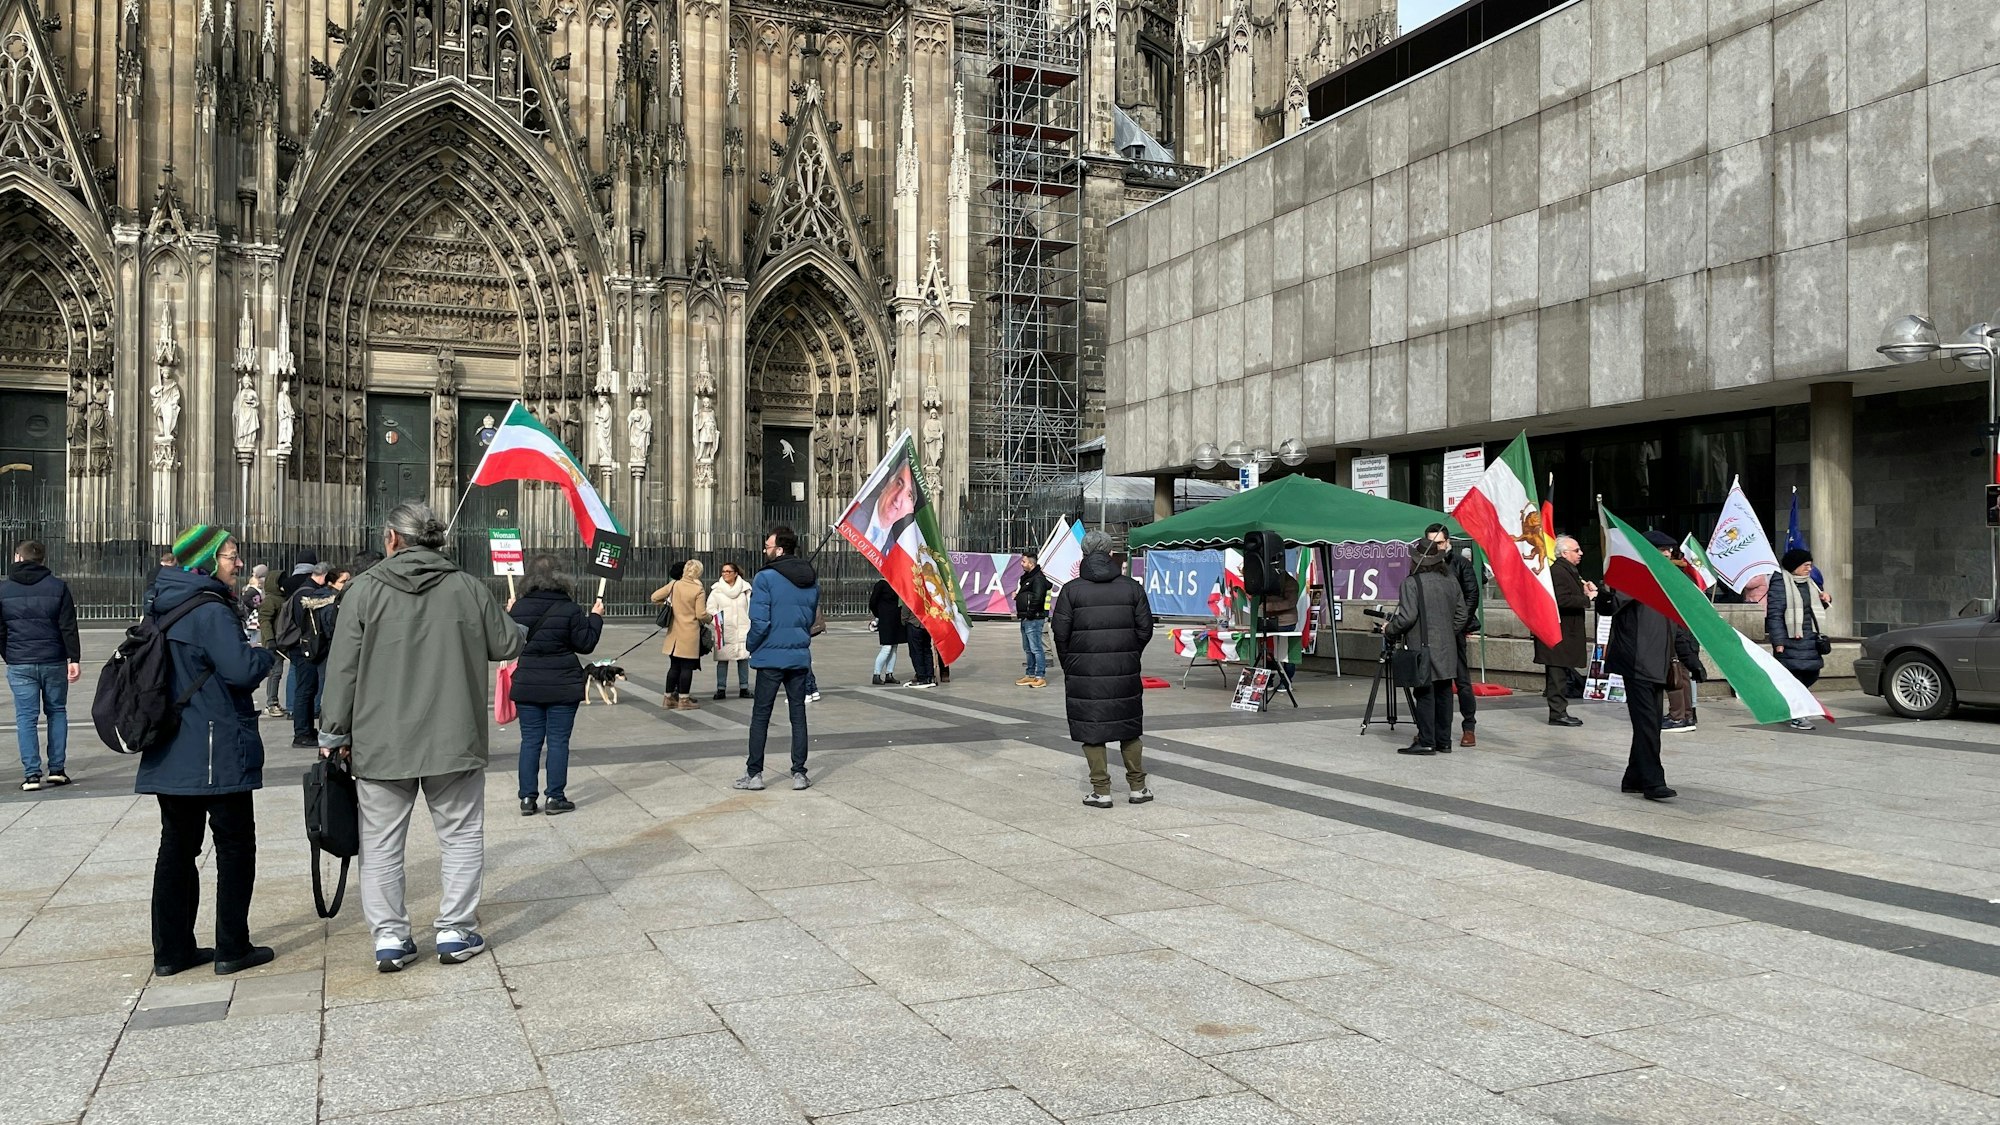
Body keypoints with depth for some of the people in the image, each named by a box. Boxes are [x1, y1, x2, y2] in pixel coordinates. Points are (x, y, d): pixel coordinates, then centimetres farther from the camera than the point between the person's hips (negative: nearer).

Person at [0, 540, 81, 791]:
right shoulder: (58, 587, -1)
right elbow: (68, 627, -5)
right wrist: (74, 659, -4)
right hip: (54, 661, 0)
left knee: (26, 717, 2)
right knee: (57, 712, 12)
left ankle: (31, 774, -2)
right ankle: (57, 769, 10)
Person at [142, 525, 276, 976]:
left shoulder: (167, 609, 13)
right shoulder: (211, 612, -16)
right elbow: (243, 669, -24)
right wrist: (266, 652, -4)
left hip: (170, 754, 9)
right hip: (217, 754, -8)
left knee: (177, 846, 12)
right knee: (235, 845, 3)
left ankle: (171, 950, 18)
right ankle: (232, 948, 7)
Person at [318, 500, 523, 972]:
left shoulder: (365, 590, -5)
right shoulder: (466, 587, -3)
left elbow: (342, 669, -4)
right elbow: (506, 645, 5)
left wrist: (334, 732, 5)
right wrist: (514, 626, 29)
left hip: (381, 743, 0)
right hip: (453, 739, 0)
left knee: (382, 845, 11)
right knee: (461, 836, 12)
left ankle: (390, 938, 15)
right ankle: (456, 933, 13)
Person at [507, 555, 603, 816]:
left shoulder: (518, 608, -2)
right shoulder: (570, 609, -12)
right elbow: (585, 643, -6)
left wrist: (508, 615, 23)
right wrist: (595, 617, 7)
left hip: (527, 685, 3)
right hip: (562, 686, -3)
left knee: (530, 740, 9)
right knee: (558, 741, 4)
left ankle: (527, 798, 11)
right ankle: (555, 797, 6)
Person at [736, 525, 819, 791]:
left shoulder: (766, 578, -13)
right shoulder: (811, 579, 7)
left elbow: (759, 622, -15)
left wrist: (751, 645, 0)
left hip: (771, 657, -5)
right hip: (800, 656, 5)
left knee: (760, 715, 4)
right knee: (798, 714, 9)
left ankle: (754, 773, 7)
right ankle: (799, 773, 10)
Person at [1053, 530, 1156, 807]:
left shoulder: (1071, 589, -4)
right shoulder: (1132, 587, 2)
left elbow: (1060, 632, -6)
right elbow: (1145, 629, 3)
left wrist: (1069, 665, 7)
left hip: (1083, 672, -2)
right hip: (1125, 671, 2)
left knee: (1091, 731, 5)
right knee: (1129, 728, 14)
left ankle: (1101, 791, 7)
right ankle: (1137, 787, 20)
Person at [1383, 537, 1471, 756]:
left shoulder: (1411, 583, -11)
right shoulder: (1451, 581, 8)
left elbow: (1407, 617, -16)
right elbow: (1462, 614, 11)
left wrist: (1389, 629, 0)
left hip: (1424, 648, -6)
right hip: (1447, 648, 6)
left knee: (1425, 693, -3)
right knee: (1443, 693, 10)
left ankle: (1426, 742, -3)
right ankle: (1444, 741, 15)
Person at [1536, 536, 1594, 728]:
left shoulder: (1568, 570, 19)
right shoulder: (1557, 571, -16)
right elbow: (1563, 600, -25)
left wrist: (1585, 590, 9)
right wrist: (1587, 598, -17)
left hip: (1566, 631, 11)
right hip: (1559, 633, -11)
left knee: (1560, 674, 13)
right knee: (1557, 674, -7)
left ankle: (1559, 712, 18)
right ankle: (1557, 713, -5)